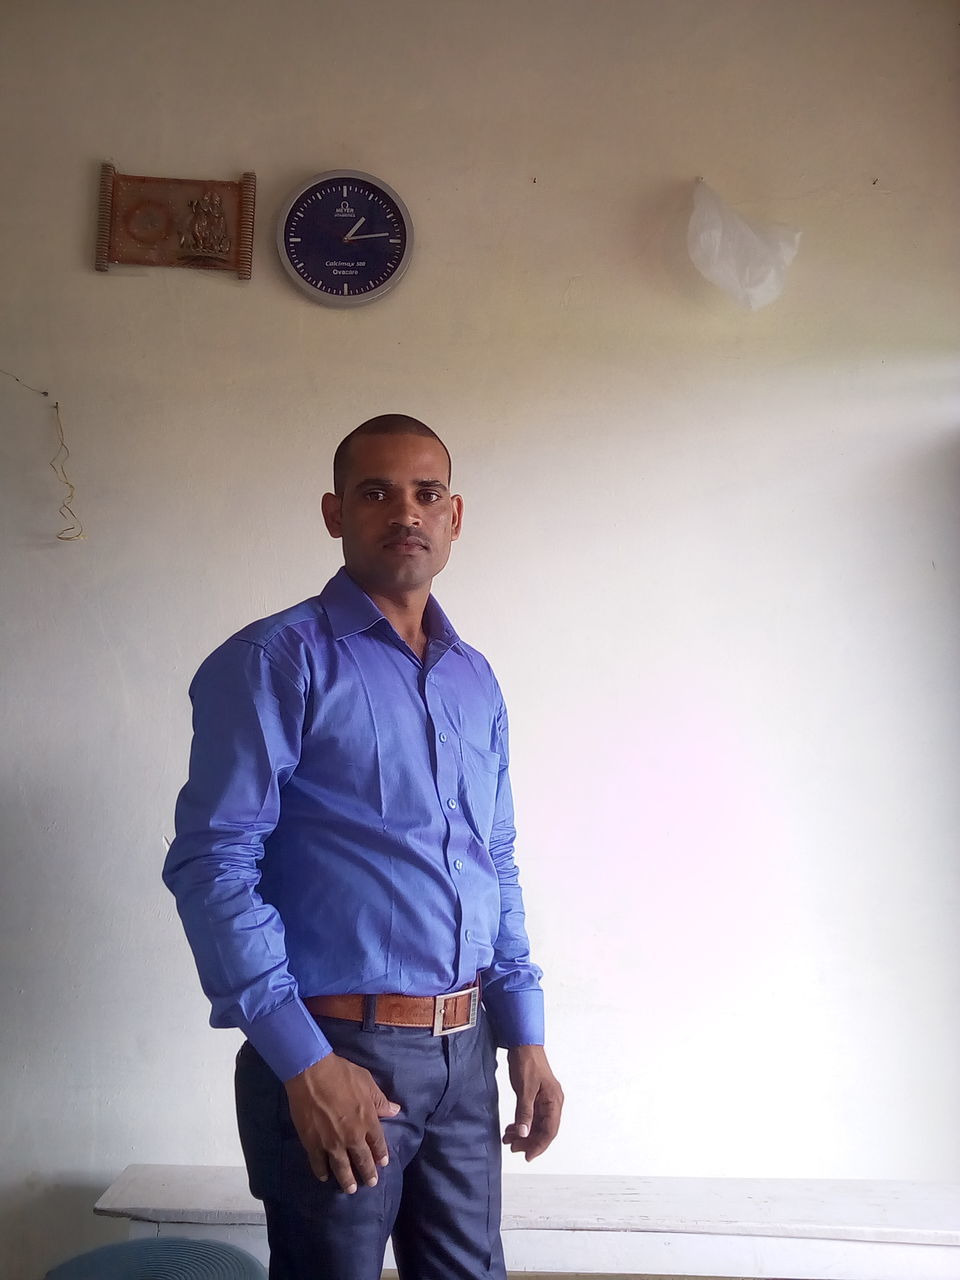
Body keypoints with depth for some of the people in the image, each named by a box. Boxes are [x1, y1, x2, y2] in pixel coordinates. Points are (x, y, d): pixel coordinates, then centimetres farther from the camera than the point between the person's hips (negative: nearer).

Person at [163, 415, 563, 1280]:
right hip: (335, 1053, -5)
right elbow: (212, 863, -14)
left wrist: (525, 1034, 10)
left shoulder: (476, 681, 10)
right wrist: (302, 1063, -17)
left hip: (465, 1051, 6)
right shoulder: (277, 661, -9)